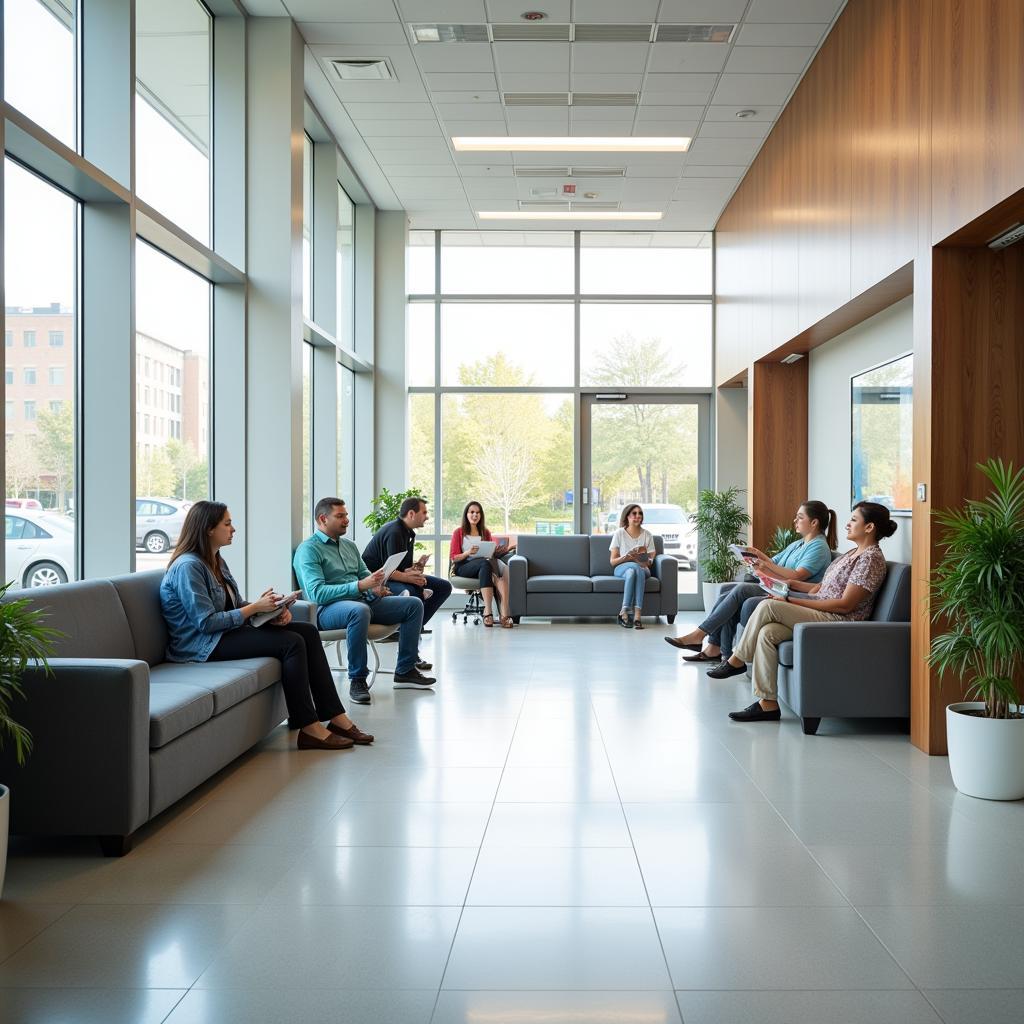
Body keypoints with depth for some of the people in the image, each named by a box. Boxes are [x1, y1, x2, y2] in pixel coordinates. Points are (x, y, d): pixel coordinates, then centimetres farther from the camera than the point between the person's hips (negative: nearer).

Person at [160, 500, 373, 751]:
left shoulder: (216, 561, 14)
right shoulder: (188, 566, -16)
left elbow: (237, 604, 16)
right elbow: (206, 622, -22)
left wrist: (271, 611, -4)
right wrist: (255, 607, -18)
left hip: (227, 631, 10)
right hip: (204, 645, -10)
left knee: (307, 631, -3)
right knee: (292, 642, -22)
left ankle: (336, 718, -7)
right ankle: (308, 729, -17)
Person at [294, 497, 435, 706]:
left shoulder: (349, 546, 20)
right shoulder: (308, 550, -7)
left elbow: (364, 575, 19)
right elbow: (317, 594, -19)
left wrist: (376, 588, -7)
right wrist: (359, 586, -26)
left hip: (363, 601, 8)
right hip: (329, 609, -8)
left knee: (414, 604, -2)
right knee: (359, 610, -41)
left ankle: (405, 671, 3)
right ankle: (357, 680, -28)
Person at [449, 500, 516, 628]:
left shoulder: (485, 532, 23)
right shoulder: (459, 533, 11)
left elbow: (493, 553, 23)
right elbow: (453, 558, 4)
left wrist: (506, 549, 4)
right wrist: (468, 553, -15)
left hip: (483, 567, 3)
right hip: (463, 567, -3)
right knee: (485, 563, -38)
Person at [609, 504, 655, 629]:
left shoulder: (647, 534, 8)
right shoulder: (619, 534, 3)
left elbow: (650, 560, 6)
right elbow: (613, 561, 1)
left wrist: (645, 560, -17)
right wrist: (626, 557, -17)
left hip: (642, 569, 1)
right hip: (621, 568, -1)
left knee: (633, 571, -37)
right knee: (635, 567, -37)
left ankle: (624, 612, -44)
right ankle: (637, 615, -43)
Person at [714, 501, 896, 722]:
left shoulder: (871, 558, -10)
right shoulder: (854, 553, 21)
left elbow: (845, 604, -17)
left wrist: (794, 602, -16)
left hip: (839, 622, -9)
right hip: (822, 617, 9)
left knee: (768, 606, -22)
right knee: (767, 633, -15)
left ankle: (737, 661, -6)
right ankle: (768, 703, -12)